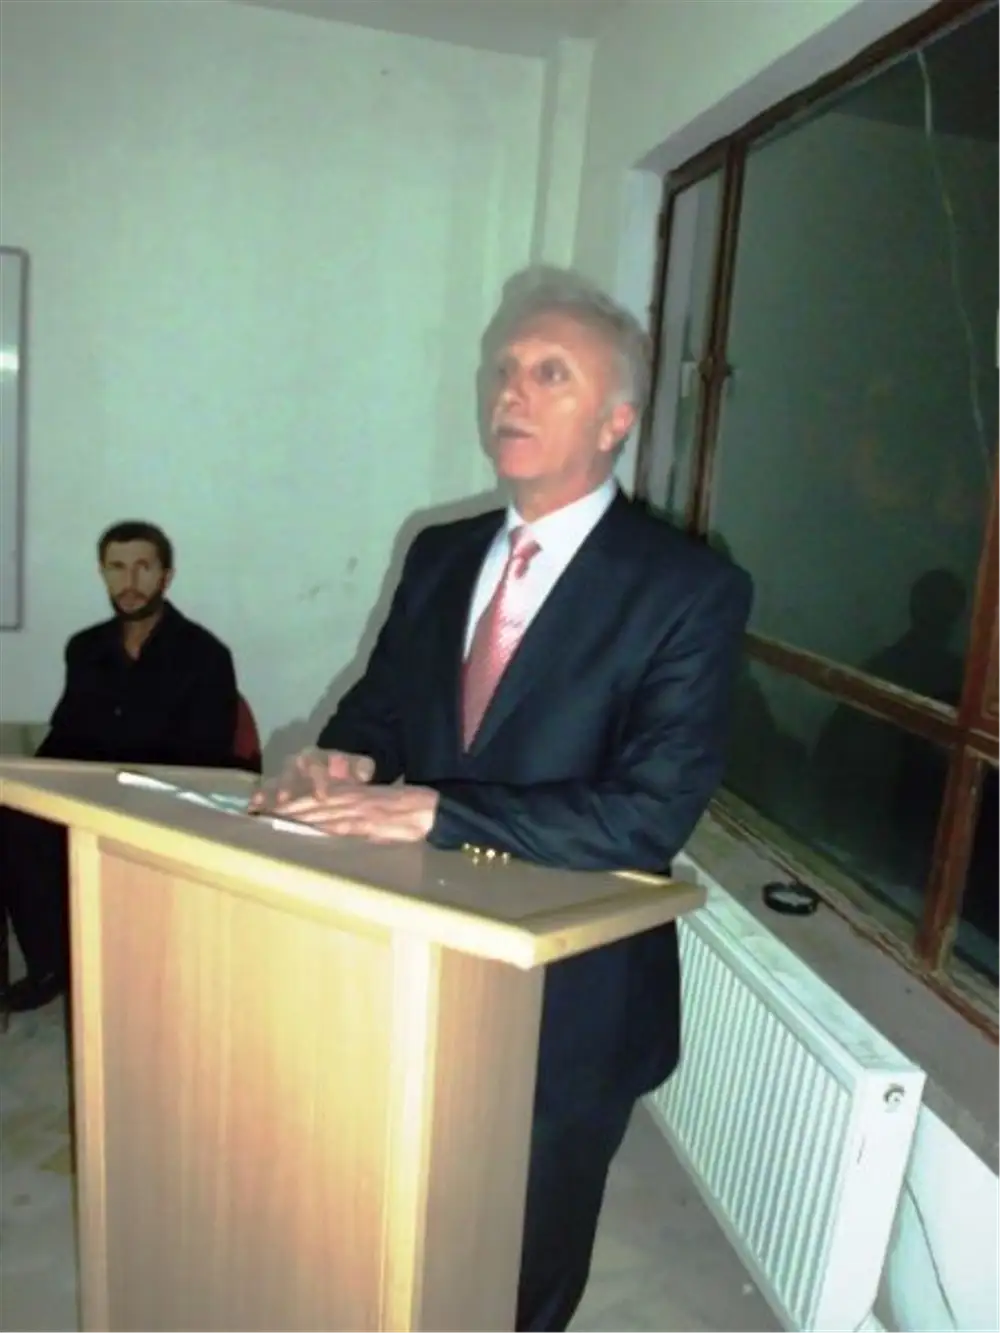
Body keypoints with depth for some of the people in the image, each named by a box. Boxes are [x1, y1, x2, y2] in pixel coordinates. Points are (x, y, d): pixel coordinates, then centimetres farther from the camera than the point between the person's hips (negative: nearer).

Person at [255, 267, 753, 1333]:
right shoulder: (440, 555, 2)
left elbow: (650, 816, -24)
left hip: (564, 1000, -4)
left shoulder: (690, 591, -16)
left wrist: (435, 810, -29)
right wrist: (349, 757, -14)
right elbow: (383, 701, 10)